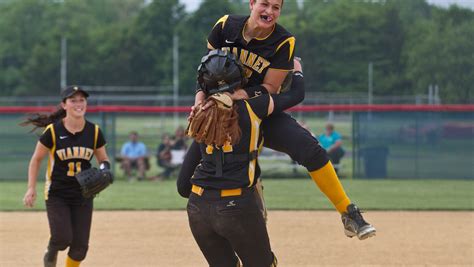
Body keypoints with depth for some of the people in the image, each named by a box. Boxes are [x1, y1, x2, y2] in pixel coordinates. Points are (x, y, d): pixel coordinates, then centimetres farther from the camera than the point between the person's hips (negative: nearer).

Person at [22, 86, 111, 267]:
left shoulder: (94, 132, -1)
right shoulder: (53, 131, -10)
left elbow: (103, 159, 10)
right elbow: (36, 159, 0)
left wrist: (104, 170, -13)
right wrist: (31, 188, -7)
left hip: (83, 195, 3)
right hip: (57, 194, -3)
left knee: (80, 246, -1)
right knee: (63, 238, -15)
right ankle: (51, 252, 21)